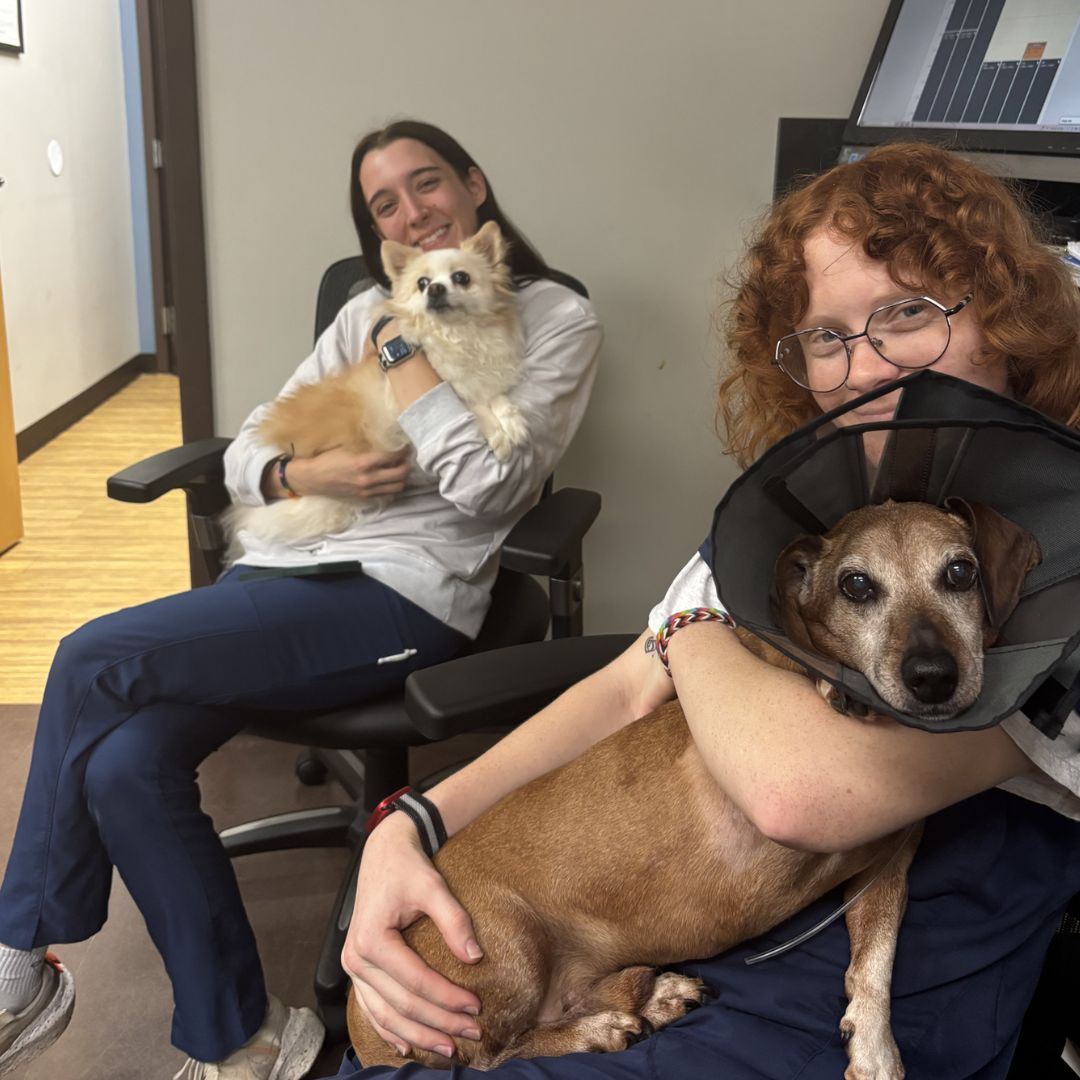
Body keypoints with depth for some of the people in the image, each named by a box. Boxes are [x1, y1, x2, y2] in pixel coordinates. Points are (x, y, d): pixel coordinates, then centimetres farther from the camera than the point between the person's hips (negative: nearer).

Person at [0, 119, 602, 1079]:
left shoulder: (560, 321, 6)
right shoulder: (369, 312, 21)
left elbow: (491, 488, -9)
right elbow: (244, 451, 16)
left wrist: (414, 351, -3)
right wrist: (303, 475, -7)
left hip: (404, 593, -6)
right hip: (287, 565, 6)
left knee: (92, 662, -20)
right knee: (125, 764, -21)